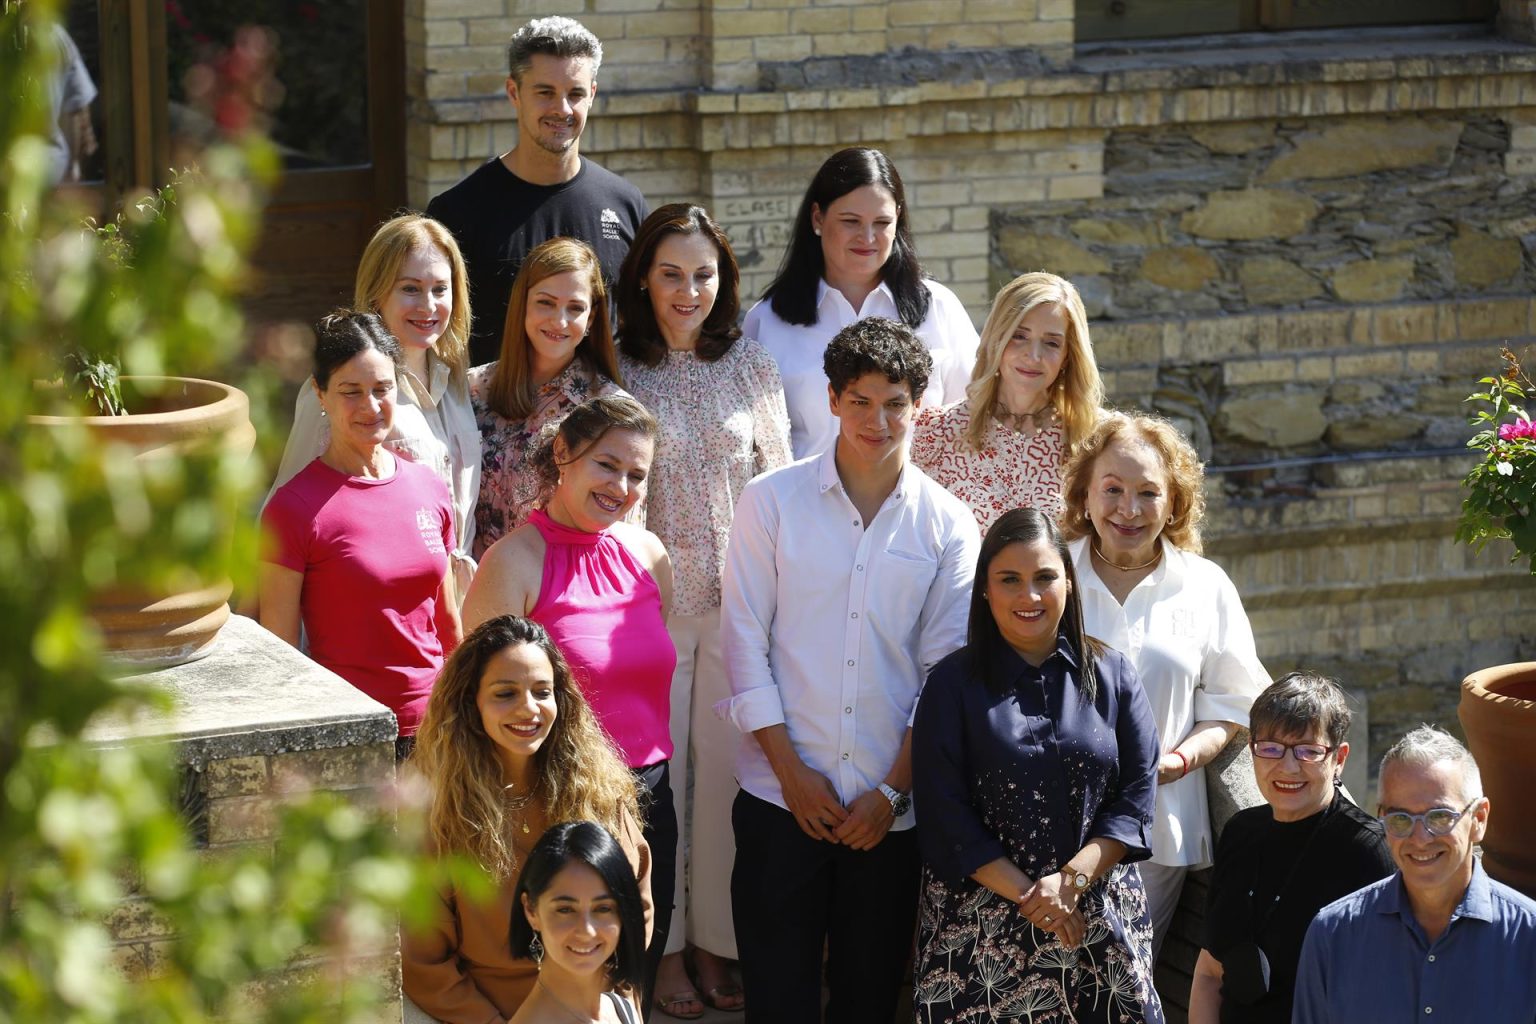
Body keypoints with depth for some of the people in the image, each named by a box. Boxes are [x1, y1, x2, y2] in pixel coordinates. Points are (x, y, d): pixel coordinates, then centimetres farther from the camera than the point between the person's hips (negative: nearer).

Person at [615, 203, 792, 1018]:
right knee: (657, 771, 3)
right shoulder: (617, 369, -1)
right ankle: (663, 945, 15)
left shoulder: (749, 363, 4)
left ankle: (718, 941, 18)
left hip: (738, 598, 2)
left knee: (727, 768, 6)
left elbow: (777, 477, 7)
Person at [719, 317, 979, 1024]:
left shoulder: (948, 525, 3)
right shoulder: (773, 501, 1)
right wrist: (792, 773, -7)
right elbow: (743, 642, -1)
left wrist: (893, 790, -5)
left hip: (892, 807, 1)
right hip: (781, 802, -1)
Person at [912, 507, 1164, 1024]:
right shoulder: (953, 684, 1)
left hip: (1100, 919, 2)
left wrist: (1072, 880, -11)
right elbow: (944, 815, -4)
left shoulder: (1112, 675, 7)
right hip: (982, 924, -1)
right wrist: (1028, 895, -12)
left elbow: (1137, 793, 2)